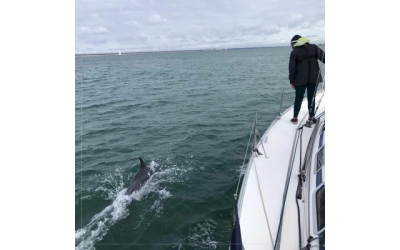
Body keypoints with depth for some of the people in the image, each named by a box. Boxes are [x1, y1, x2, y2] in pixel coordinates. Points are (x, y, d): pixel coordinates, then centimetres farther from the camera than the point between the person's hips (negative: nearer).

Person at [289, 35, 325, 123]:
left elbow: (292, 68, -5)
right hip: (314, 78, 2)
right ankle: (311, 117, 17)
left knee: (299, 98, 7)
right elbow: (323, 56, -4)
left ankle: (295, 117, 13)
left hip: (301, 79, -2)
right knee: (311, 98, 11)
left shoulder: (294, 52, -4)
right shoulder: (314, 47, 3)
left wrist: (291, 81, 2)